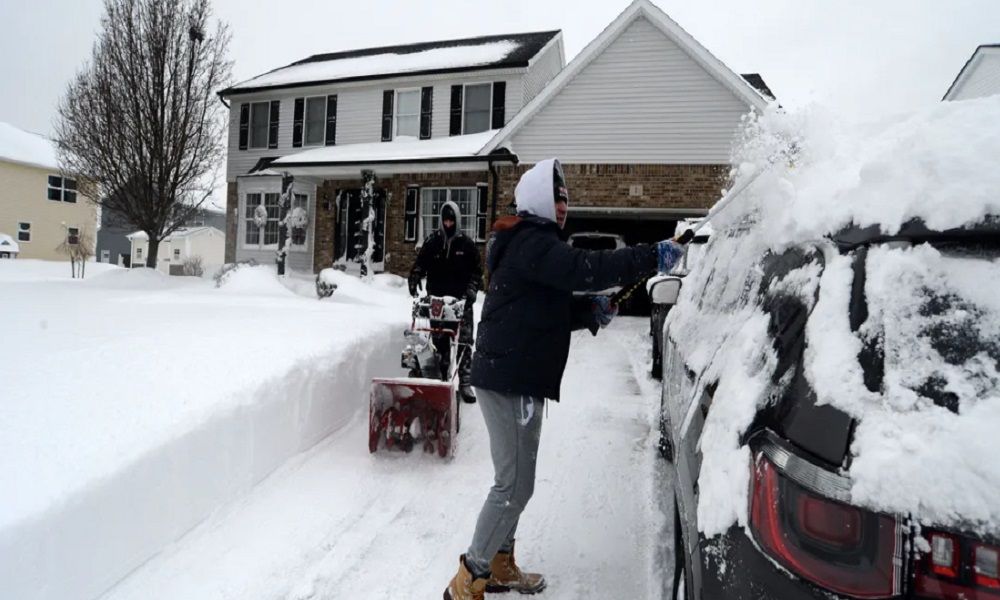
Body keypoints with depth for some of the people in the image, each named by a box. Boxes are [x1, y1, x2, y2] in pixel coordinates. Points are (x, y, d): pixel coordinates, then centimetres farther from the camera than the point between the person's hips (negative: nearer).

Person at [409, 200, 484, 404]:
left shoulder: (467, 243, 3)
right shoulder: (432, 241, 6)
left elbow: (477, 270, 6)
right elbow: (420, 263, 7)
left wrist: (472, 289, -7)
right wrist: (414, 280, -11)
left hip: (461, 300, -1)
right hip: (436, 298, 1)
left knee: (464, 341, -4)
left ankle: (464, 382, 1)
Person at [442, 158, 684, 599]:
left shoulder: (536, 242, 20)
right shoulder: (531, 242, -14)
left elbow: (549, 308, 21)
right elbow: (584, 269, -29)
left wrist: (592, 312, 4)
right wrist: (653, 257, -25)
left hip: (516, 377, 11)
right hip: (511, 380, -11)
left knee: (514, 480, 18)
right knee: (515, 485, -6)